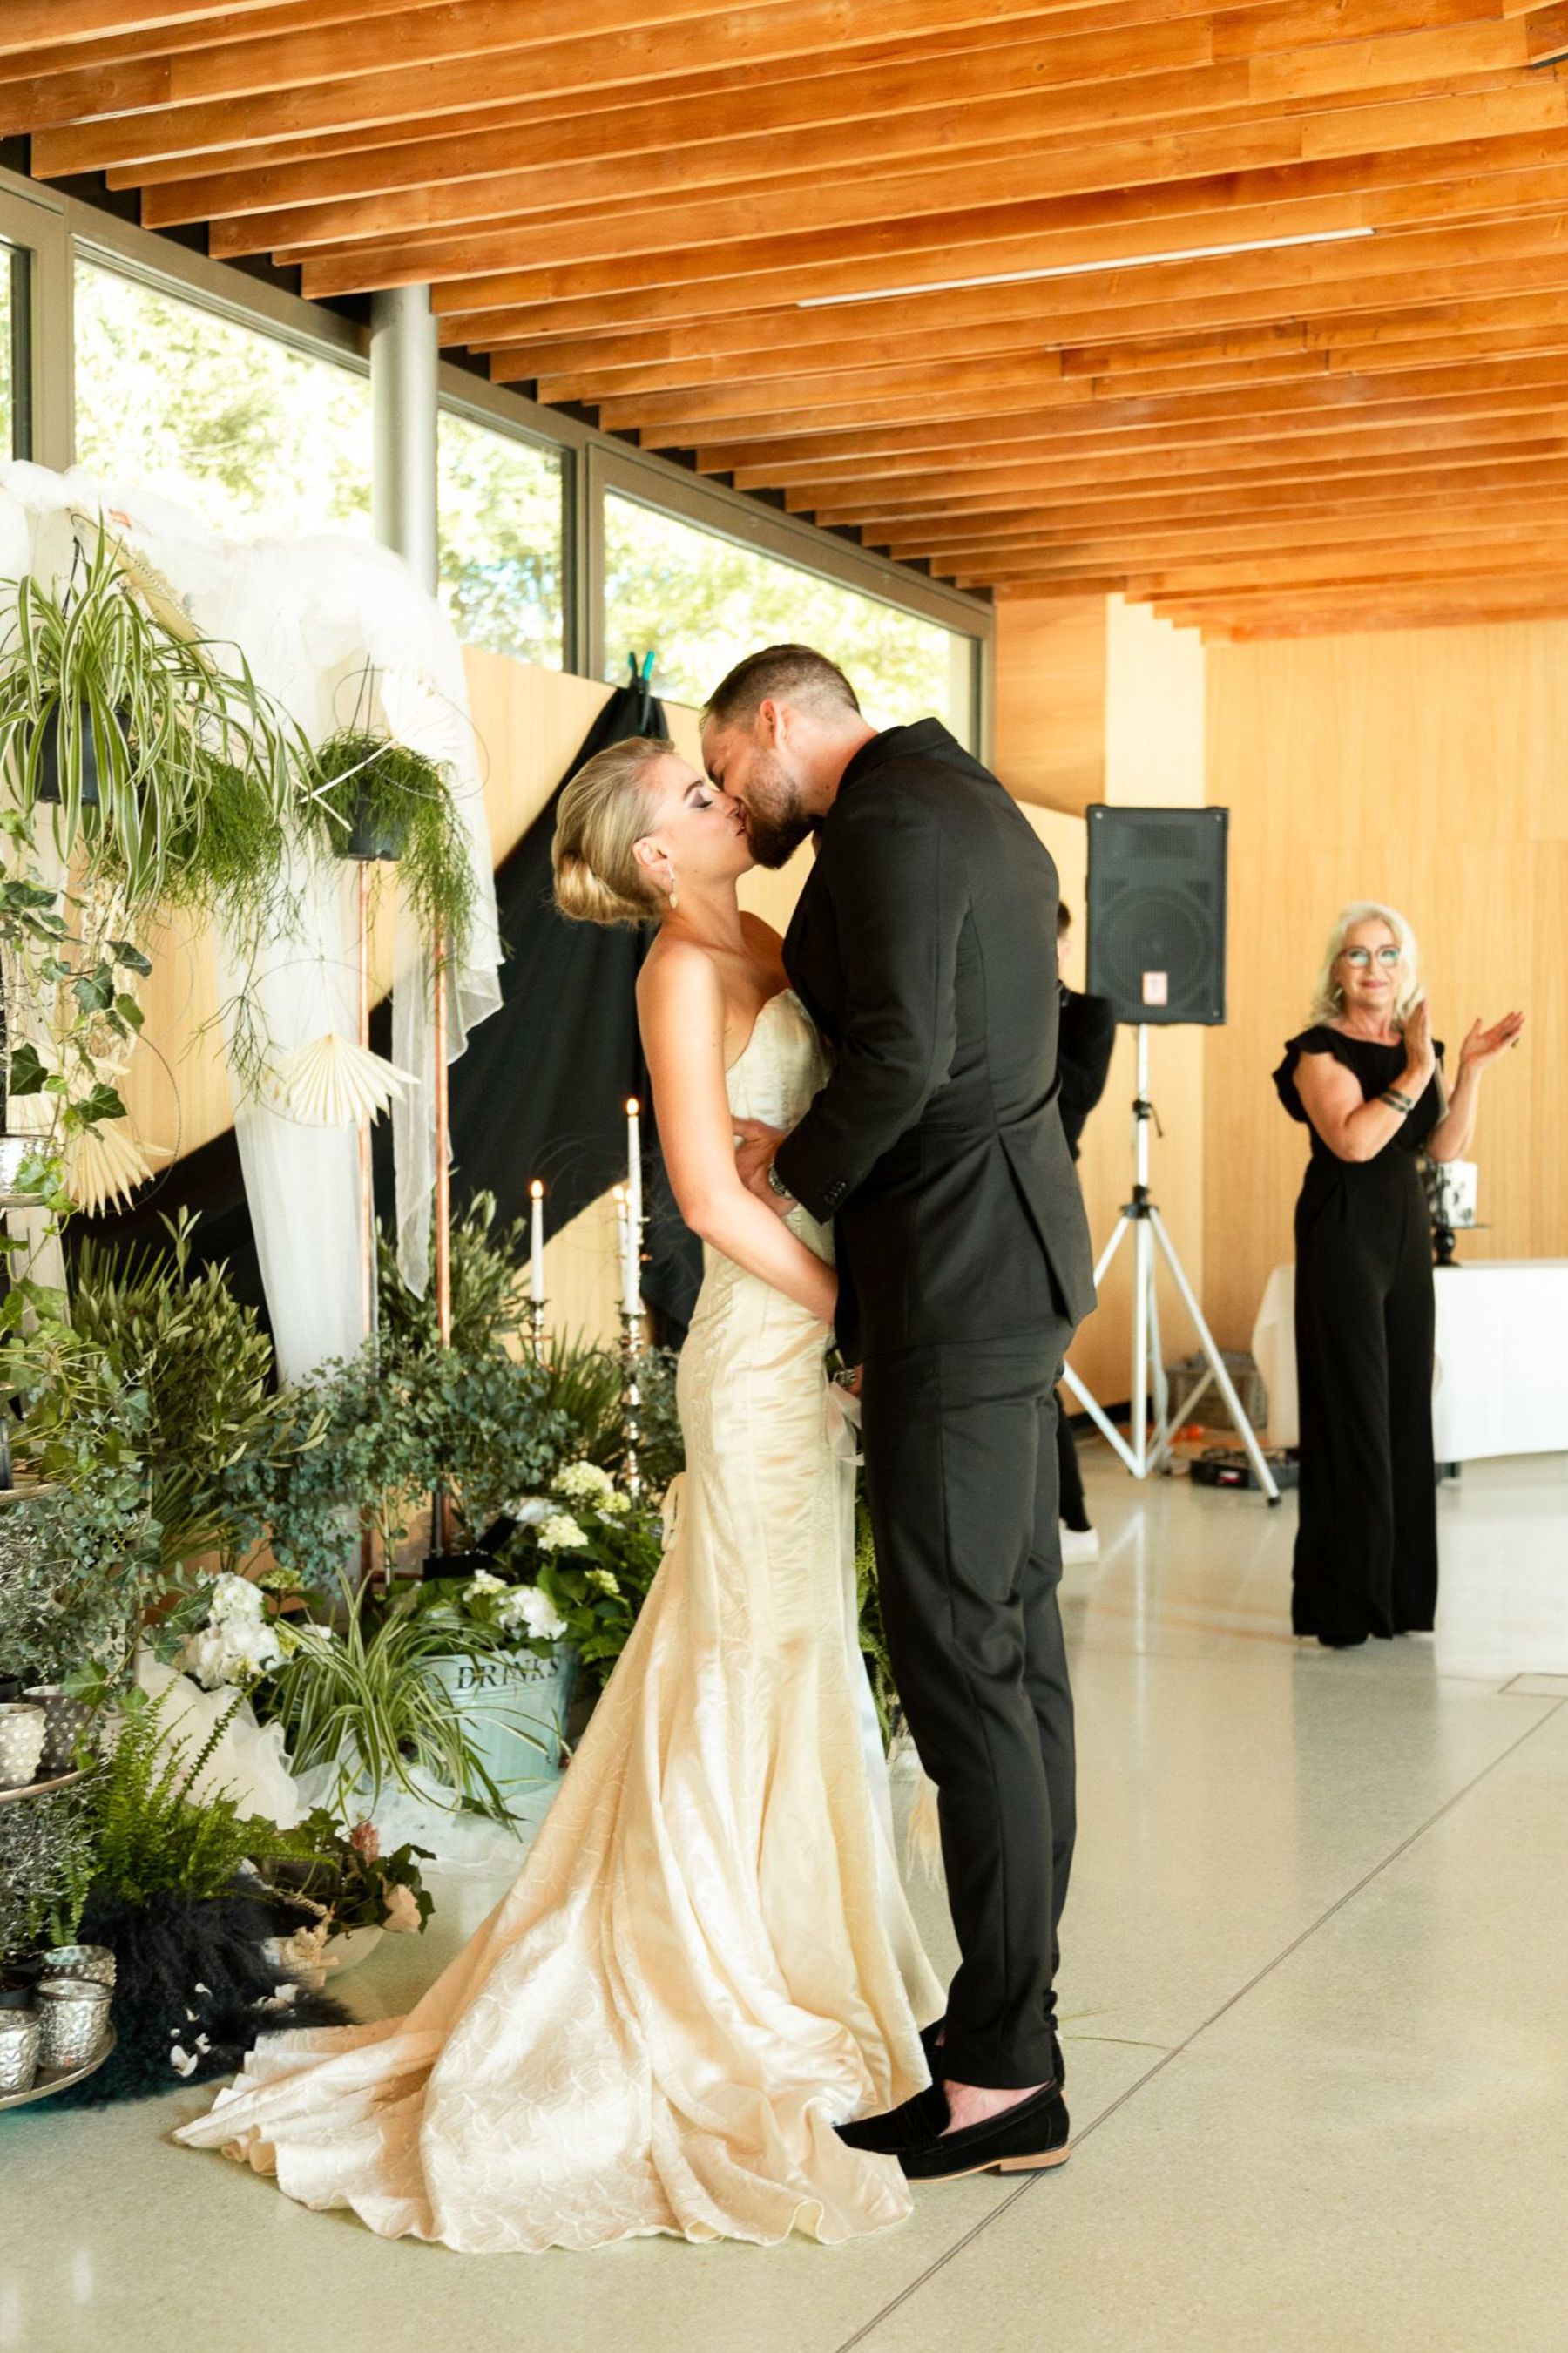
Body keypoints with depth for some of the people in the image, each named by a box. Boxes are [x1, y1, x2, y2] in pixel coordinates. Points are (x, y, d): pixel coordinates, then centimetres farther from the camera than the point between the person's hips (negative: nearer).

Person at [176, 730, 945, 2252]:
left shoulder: (762, 946, 12)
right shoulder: (684, 968, -14)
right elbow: (711, 1194, -19)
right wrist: (853, 1308, -13)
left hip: (807, 1337, 9)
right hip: (765, 1343, -9)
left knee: (791, 1655, 17)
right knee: (759, 1659, 1)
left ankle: (790, 1956, 33)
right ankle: (735, 2002, 14)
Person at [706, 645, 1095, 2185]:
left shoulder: (886, 828, -12)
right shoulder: (976, 813, 20)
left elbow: (900, 1055, -24)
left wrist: (794, 1168, -8)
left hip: (956, 1276, -11)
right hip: (1017, 1252, 11)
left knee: (957, 1655, -7)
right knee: (1015, 1631, 13)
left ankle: (1003, 2076, 0)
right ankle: (1018, 1991, 23)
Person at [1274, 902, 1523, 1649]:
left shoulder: (1415, 1045, 13)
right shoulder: (1319, 1049, -7)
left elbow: (1445, 1148, 6)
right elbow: (1353, 1140, -21)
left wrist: (1470, 1070, -4)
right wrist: (1416, 1071, -20)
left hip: (1406, 1230, 7)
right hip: (1344, 1231, -6)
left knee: (1407, 1410, 7)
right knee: (1353, 1412, -5)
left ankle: (1398, 1590, 15)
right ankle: (1342, 1603, 1)